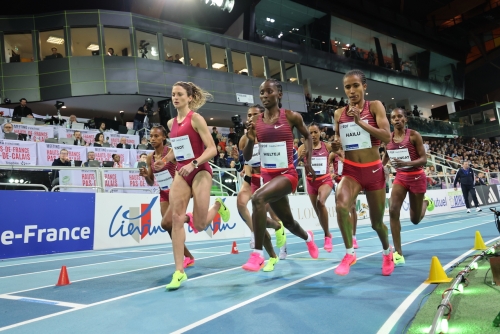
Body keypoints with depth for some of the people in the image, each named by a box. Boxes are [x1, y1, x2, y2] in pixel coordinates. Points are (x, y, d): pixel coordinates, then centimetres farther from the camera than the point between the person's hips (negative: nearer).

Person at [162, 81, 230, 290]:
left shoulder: (196, 118, -8)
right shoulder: (171, 123, 10)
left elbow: (212, 149, -14)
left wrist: (194, 164, -27)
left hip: (200, 172, -5)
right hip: (181, 174, 6)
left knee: (199, 226, -4)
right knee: (176, 219, -10)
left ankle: (218, 206, 30)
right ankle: (179, 271, -3)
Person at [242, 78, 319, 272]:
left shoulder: (291, 117, -6)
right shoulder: (255, 122, 0)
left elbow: (307, 136, 14)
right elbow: (247, 158, 2)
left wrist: (308, 162, 7)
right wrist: (250, 139, -17)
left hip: (287, 174, -5)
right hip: (267, 175, 5)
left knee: (258, 198, -33)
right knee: (288, 221, 21)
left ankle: (257, 254, -23)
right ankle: (307, 237, 57)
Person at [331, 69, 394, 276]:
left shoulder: (375, 106, -4)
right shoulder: (339, 113, 4)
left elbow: (387, 137, -16)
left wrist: (360, 122, -25)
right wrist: (335, 145, -9)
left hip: (373, 170, -1)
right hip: (350, 170, 1)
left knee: (377, 222, 12)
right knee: (341, 205, -30)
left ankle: (387, 252, 45)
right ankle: (349, 253, -8)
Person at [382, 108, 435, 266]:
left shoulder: (414, 135, -13)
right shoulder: (389, 138, -1)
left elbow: (424, 159, -15)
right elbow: (385, 157, 15)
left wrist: (406, 163, -32)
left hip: (417, 177, -3)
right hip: (400, 177, 3)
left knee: (415, 219, 9)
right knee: (393, 210, -19)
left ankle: (425, 201, 46)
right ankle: (398, 253, -11)